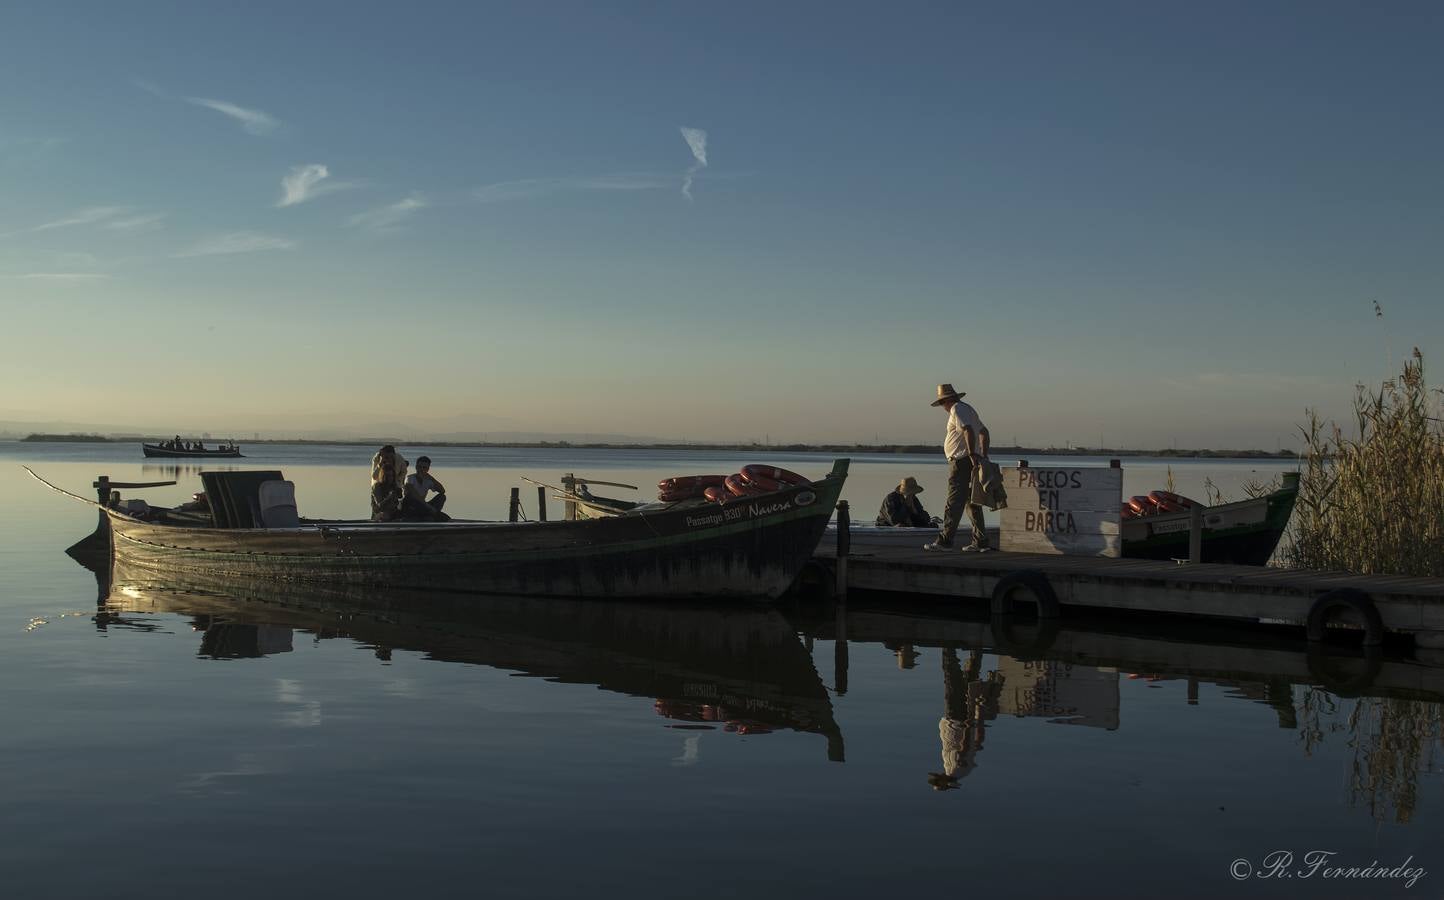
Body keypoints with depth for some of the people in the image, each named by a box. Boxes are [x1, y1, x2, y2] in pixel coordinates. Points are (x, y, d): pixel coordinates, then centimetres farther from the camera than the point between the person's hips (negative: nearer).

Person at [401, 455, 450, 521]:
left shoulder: (428, 481, 6)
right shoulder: (410, 478, -8)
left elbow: (442, 491, -6)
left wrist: (431, 478, -12)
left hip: (421, 509, 5)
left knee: (442, 496, -7)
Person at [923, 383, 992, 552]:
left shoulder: (957, 409, -8)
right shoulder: (968, 409, 22)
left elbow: (968, 430, -23)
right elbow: (984, 431, 27)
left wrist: (972, 454, -25)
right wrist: (984, 455, 24)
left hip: (961, 461, -10)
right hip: (971, 462, 10)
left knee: (954, 502, -11)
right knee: (972, 502, 11)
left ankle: (945, 540, -13)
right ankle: (980, 542, 11)